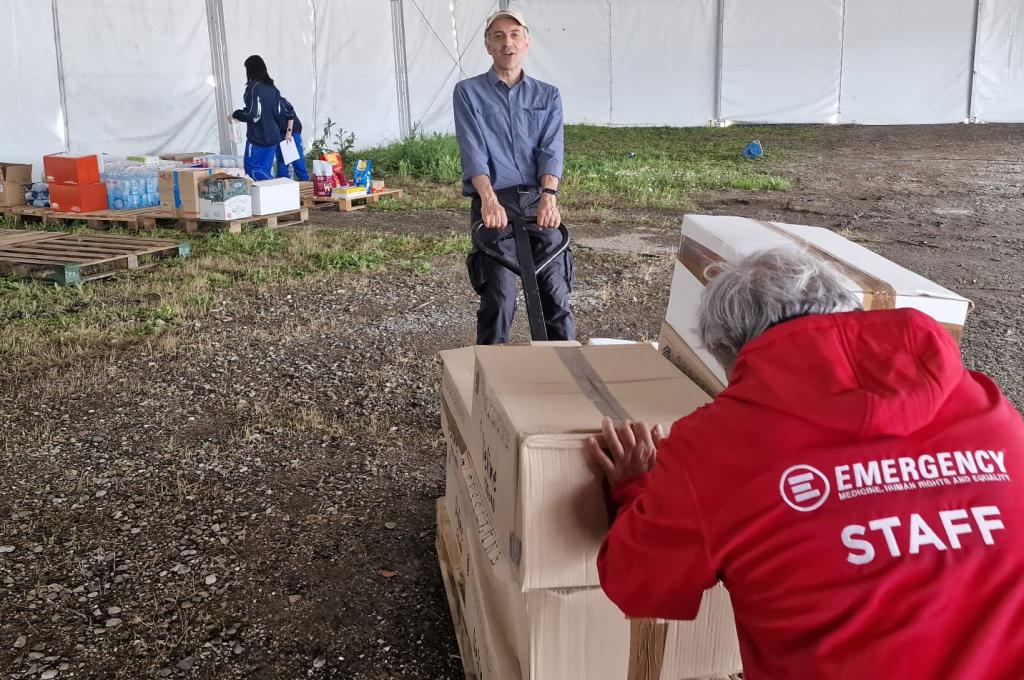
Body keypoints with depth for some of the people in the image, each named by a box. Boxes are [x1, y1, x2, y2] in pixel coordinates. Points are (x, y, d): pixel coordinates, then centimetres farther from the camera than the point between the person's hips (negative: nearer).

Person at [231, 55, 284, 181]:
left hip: (258, 137, -7)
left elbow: (252, 114, -17)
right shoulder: (272, 88, 9)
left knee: (251, 167, 0)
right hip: (273, 137, 7)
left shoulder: (253, 87, -13)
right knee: (265, 171, 11)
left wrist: (236, 114, -1)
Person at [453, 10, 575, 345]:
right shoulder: (468, 92, 5)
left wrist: (549, 195, -22)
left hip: (539, 202, 3)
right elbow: (473, 151, -9)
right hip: (494, 203, -2)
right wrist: (489, 199, -26)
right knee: (499, 299, -6)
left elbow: (551, 150, -2)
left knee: (556, 294, 1)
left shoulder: (548, 96, 13)